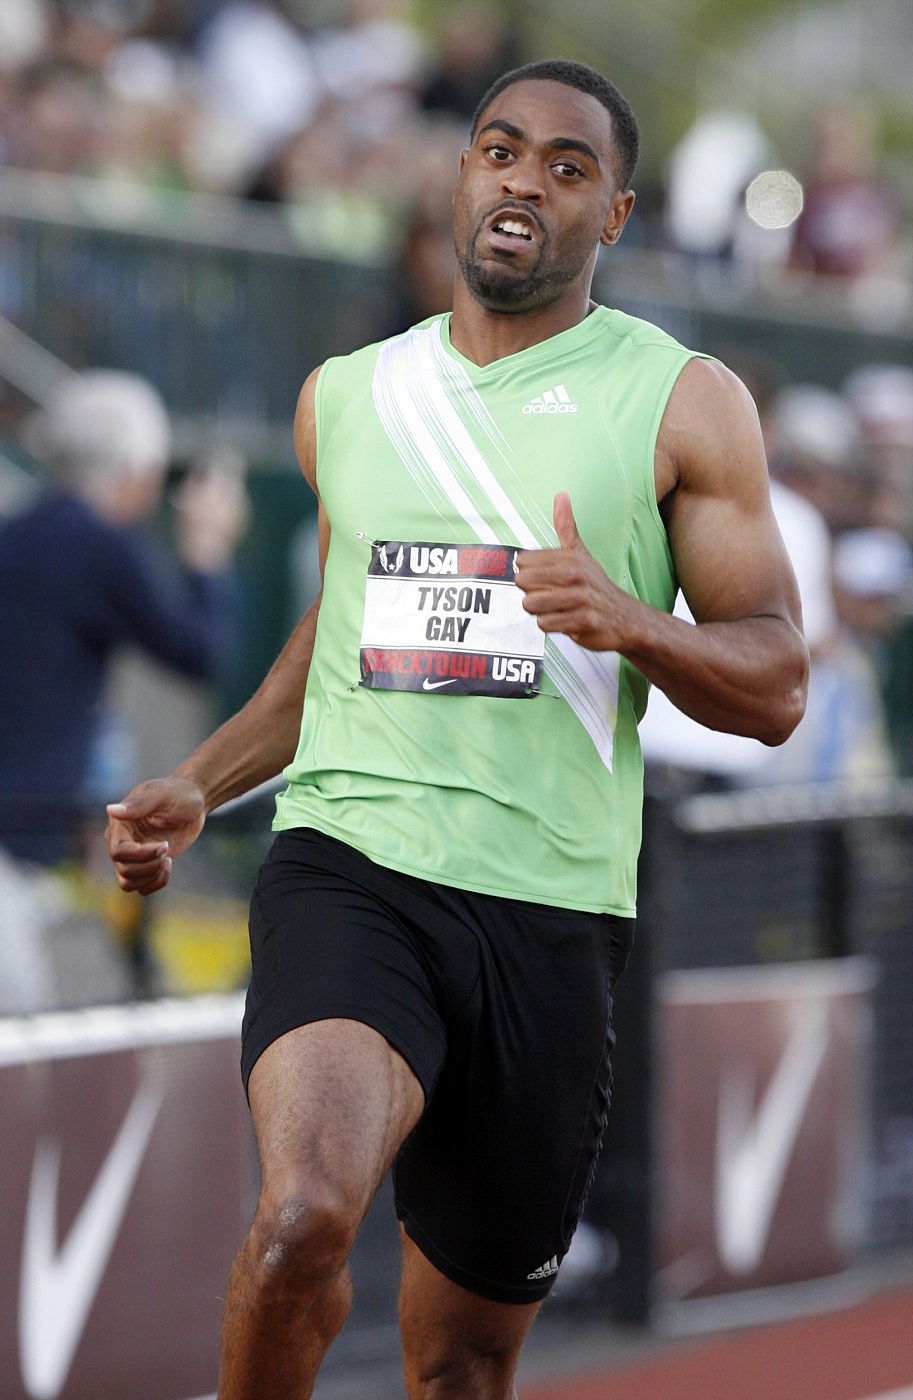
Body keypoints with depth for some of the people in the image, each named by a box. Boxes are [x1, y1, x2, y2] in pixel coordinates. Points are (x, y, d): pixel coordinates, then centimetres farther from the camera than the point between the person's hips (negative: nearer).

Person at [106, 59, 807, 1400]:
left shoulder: (683, 403, 5)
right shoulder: (347, 396, 14)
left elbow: (776, 686, 2)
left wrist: (629, 620, -17)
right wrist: (198, 787, 16)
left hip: (550, 910, 0)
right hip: (347, 871, 0)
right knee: (304, 1216, -29)